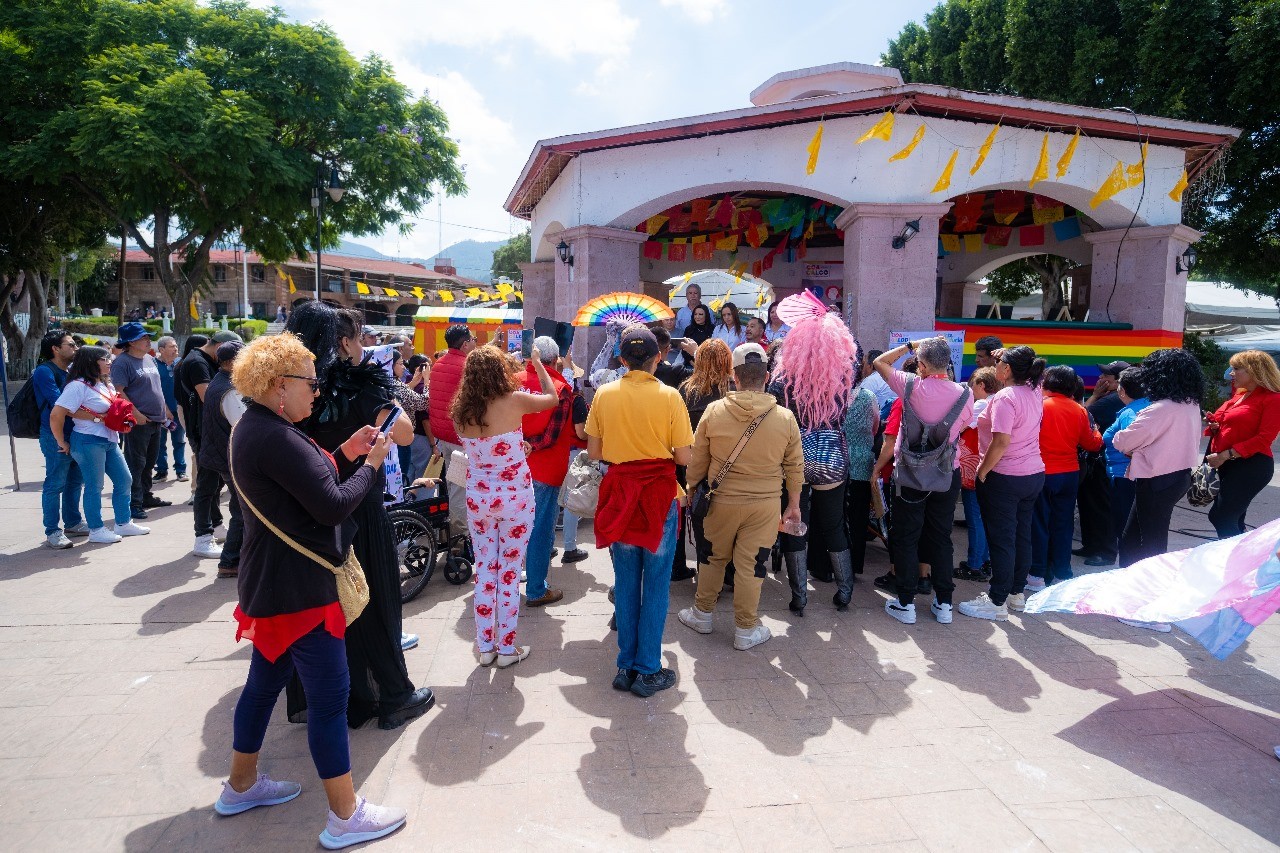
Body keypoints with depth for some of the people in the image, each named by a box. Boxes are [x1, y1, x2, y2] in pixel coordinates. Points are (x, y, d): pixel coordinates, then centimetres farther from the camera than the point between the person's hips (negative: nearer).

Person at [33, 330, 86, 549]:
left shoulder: (70, 371, 15)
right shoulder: (44, 371, -12)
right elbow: (59, 405, -22)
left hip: (75, 435, 9)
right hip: (56, 436, -9)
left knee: (75, 481, 16)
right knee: (55, 484, -3)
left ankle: (73, 523, 28)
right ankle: (53, 532, 3)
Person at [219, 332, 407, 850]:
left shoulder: (255, 428, 10)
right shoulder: (274, 436, -24)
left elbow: (309, 484, 12)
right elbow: (333, 506, -25)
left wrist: (345, 453, 1)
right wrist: (372, 463, -11)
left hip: (275, 583, 11)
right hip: (298, 588, -11)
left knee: (265, 680, 23)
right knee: (330, 695, -2)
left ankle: (240, 786, 40)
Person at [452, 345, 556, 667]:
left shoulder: (461, 410, -3)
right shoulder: (514, 401, -15)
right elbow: (552, 398, 3)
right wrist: (537, 363, 16)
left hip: (477, 498, 4)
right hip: (514, 497, -4)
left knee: (484, 569, 14)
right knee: (509, 571, 7)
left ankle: (485, 646, 22)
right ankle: (507, 648, 18)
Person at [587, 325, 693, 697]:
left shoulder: (604, 394, -3)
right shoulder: (669, 397, -10)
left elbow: (593, 452, 1)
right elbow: (683, 457, -7)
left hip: (619, 495, 3)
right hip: (659, 497, -2)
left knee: (625, 583, 14)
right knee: (656, 585, 8)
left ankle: (626, 666, 22)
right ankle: (648, 672, 14)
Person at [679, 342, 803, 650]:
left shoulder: (714, 411, -9)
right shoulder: (785, 418, -7)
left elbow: (696, 461, -1)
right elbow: (795, 468, 2)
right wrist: (794, 504, 14)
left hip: (722, 500, 0)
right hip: (766, 504, 0)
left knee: (712, 557, 18)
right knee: (751, 565, 9)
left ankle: (702, 613, 34)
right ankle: (746, 629, 21)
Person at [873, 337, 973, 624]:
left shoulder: (911, 386, -13)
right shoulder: (965, 394, -6)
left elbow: (879, 362, 2)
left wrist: (910, 345, 7)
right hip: (948, 474, 3)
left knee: (906, 538, 7)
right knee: (941, 537, 13)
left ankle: (905, 603, 11)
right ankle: (943, 603, 20)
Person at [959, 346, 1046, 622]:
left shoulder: (1004, 398, -20)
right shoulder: (1035, 392, 4)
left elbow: (1001, 442, -26)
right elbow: (1028, 372, 29)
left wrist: (982, 471, -16)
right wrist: (1007, 356, 16)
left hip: (1004, 478, -8)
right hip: (1034, 474, 8)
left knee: (1001, 539, -2)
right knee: (1022, 534, 16)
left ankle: (997, 602, 6)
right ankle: (1017, 592, 27)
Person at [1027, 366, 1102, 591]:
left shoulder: (1039, 406, -13)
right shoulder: (1080, 410, 0)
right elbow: (1091, 444, 8)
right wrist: (1097, 433, 28)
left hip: (1043, 474, -4)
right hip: (1070, 474, 4)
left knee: (1039, 524, 5)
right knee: (1063, 525, 12)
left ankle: (1038, 576, 9)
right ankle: (1062, 575, 19)